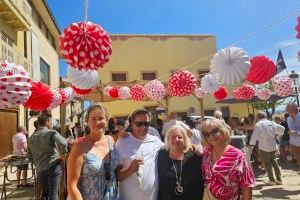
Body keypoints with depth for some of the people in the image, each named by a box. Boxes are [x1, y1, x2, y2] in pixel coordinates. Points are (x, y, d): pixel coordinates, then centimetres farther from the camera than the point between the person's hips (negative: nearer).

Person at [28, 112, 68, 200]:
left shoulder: (31, 138, 11)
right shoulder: (51, 133, -9)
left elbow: (30, 157, 17)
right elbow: (63, 143, -26)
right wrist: (63, 153, -8)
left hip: (40, 170, 6)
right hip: (53, 167, -6)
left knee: (45, 193, 21)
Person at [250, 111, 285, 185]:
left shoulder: (258, 124, -12)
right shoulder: (272, 123, 6)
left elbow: (254, 136, -14)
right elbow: (282, 129, 16)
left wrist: (251, 143, -3)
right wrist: (277, 135, 22)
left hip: (264, 146, -6)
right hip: (273, 145, 6)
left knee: (267, 163, 6)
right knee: (273, 161, 19)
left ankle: (272, 180, 9)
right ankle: (279, 179, 21)